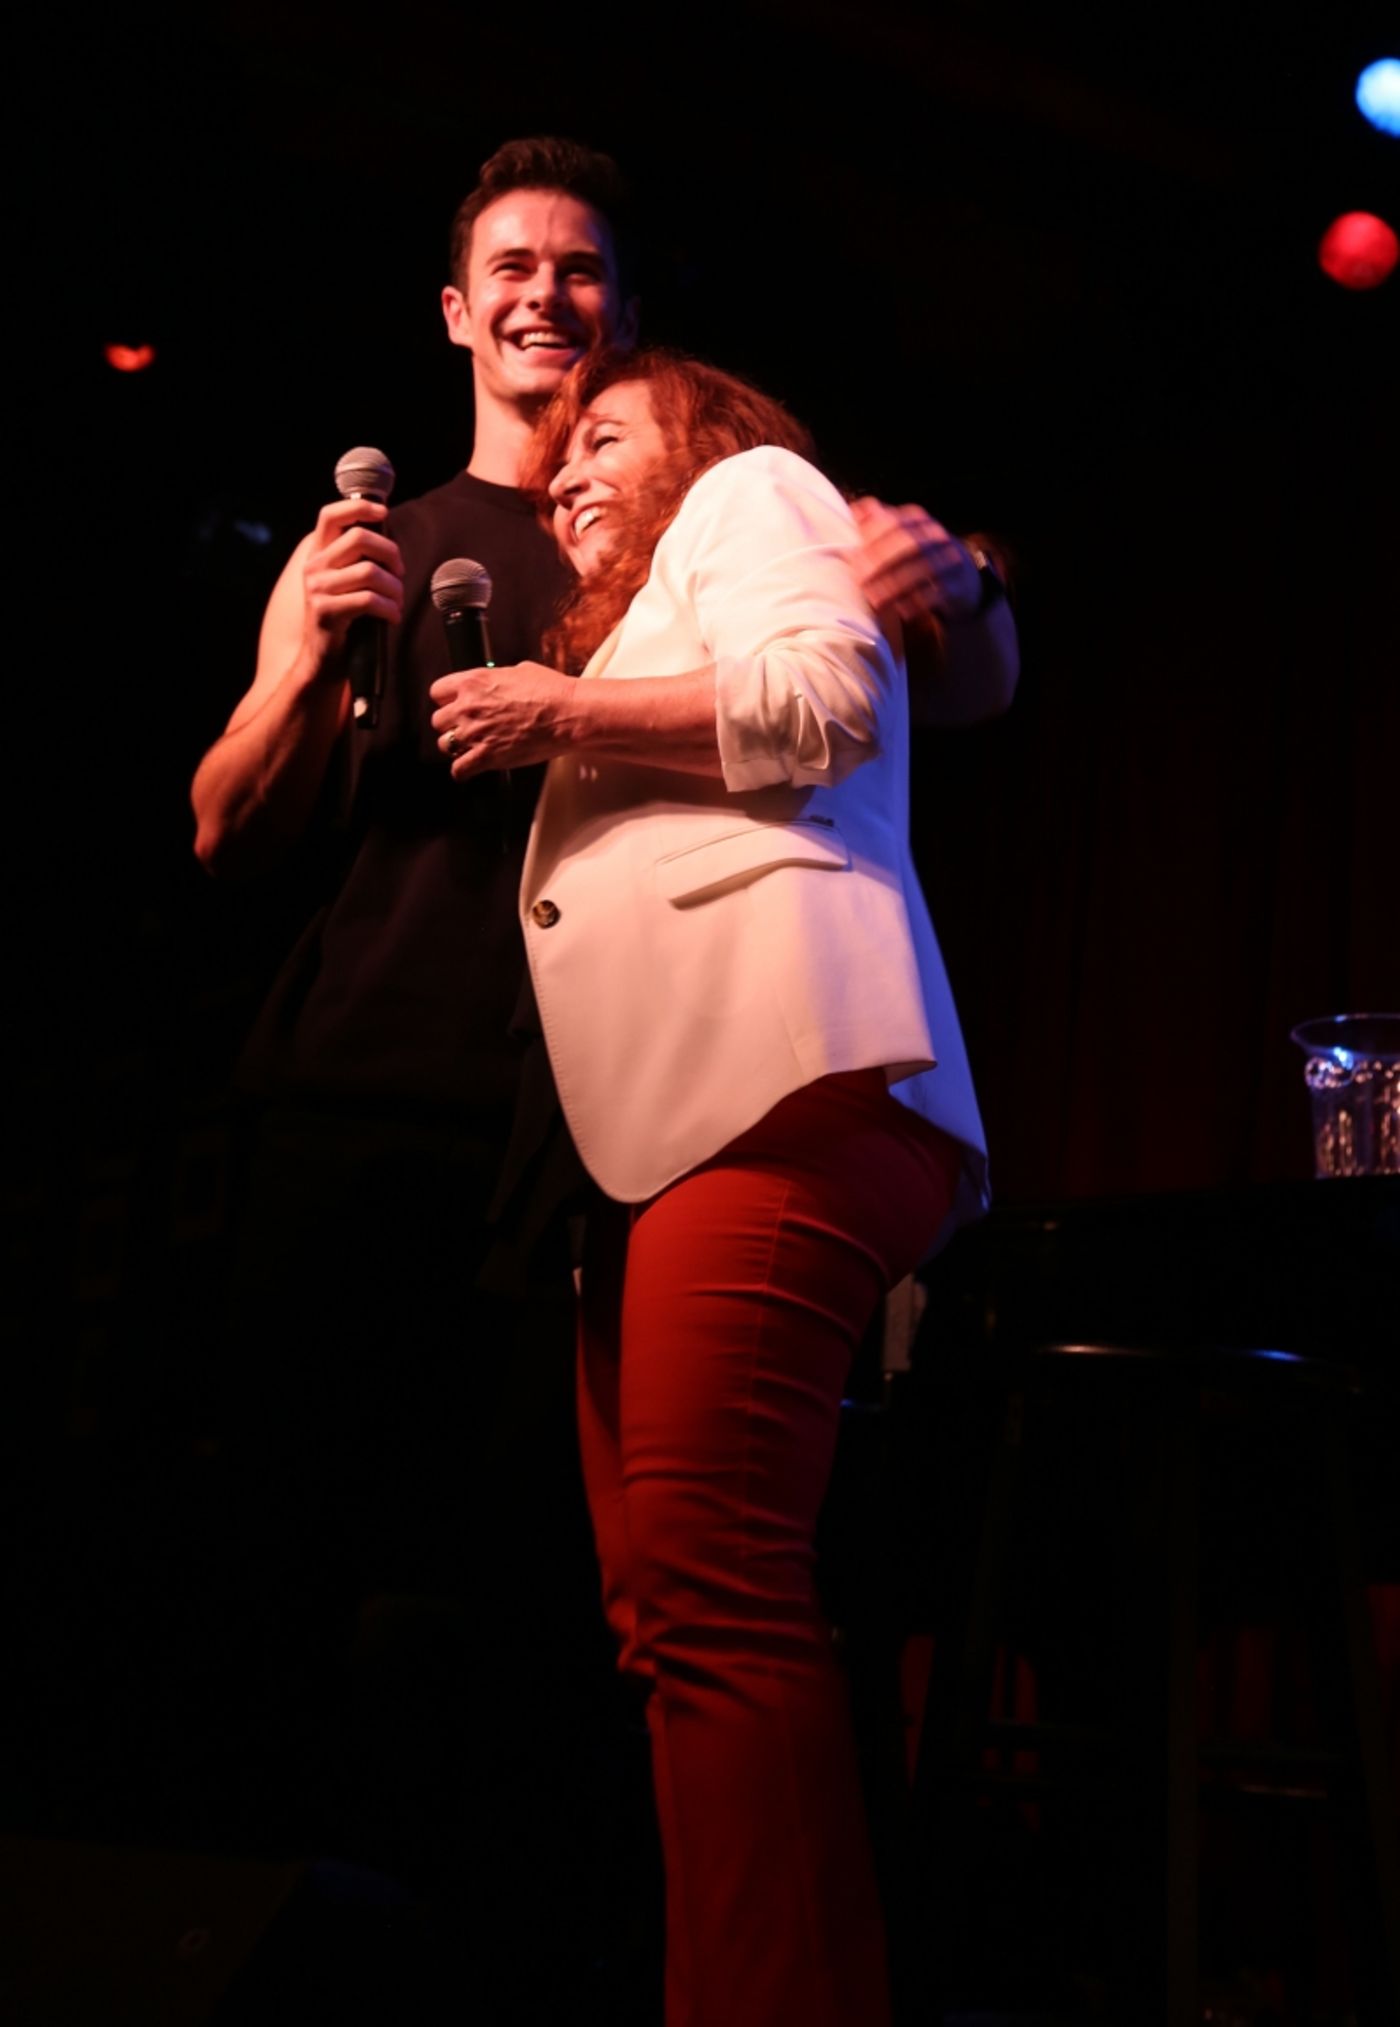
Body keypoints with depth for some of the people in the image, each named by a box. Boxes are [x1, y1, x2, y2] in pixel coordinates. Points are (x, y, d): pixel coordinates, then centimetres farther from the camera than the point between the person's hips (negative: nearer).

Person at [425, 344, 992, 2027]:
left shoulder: (752, 487, 16)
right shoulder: (623, 624, 40)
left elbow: (825, 702, -5)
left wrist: (556, 713, 0)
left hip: (778, 1076, -10)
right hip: (660, 1127, 10)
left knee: (705, 1588, -20)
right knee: (666, 1607, 0)